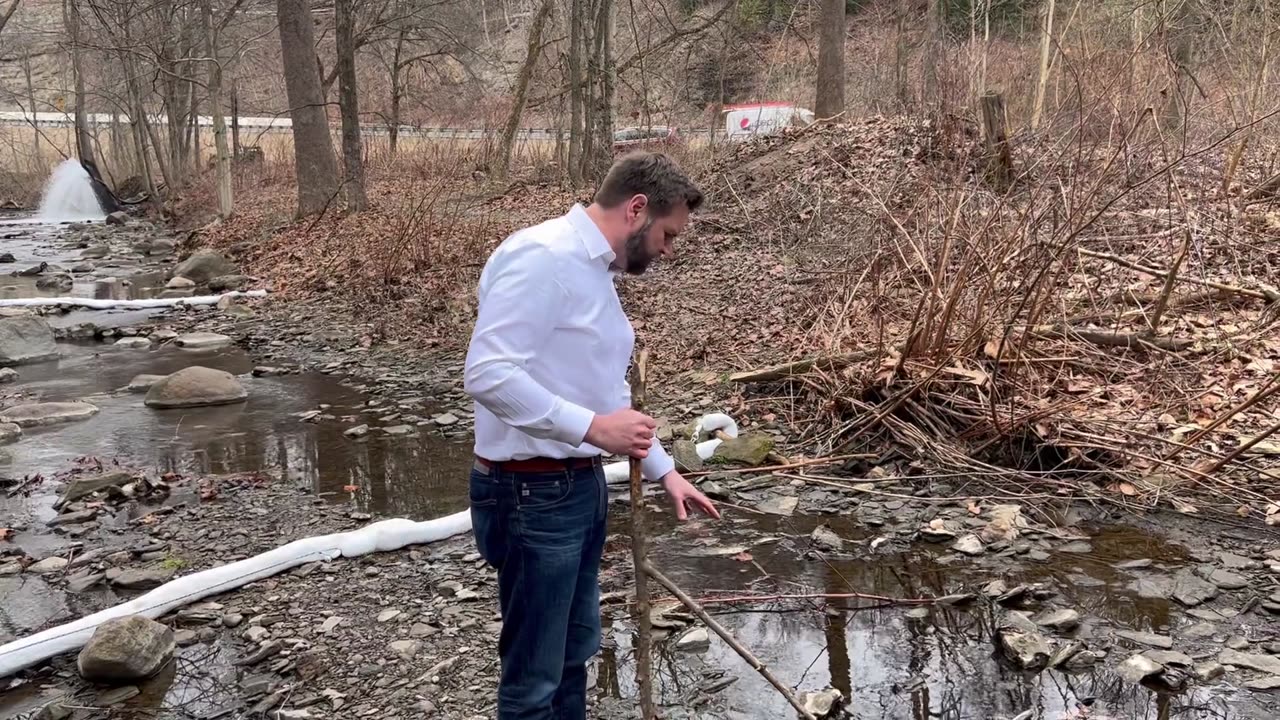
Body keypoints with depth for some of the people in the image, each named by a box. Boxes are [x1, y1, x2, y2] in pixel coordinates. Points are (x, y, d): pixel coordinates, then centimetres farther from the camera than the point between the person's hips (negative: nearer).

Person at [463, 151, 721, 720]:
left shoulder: (594, 269, 14)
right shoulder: (542, 257, -19)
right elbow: (487, 373, -28)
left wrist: (663, 470, 19)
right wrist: (592, 428, -27)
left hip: (580, 484, 10)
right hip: (532, 492, -10)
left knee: (573, 654, 21)